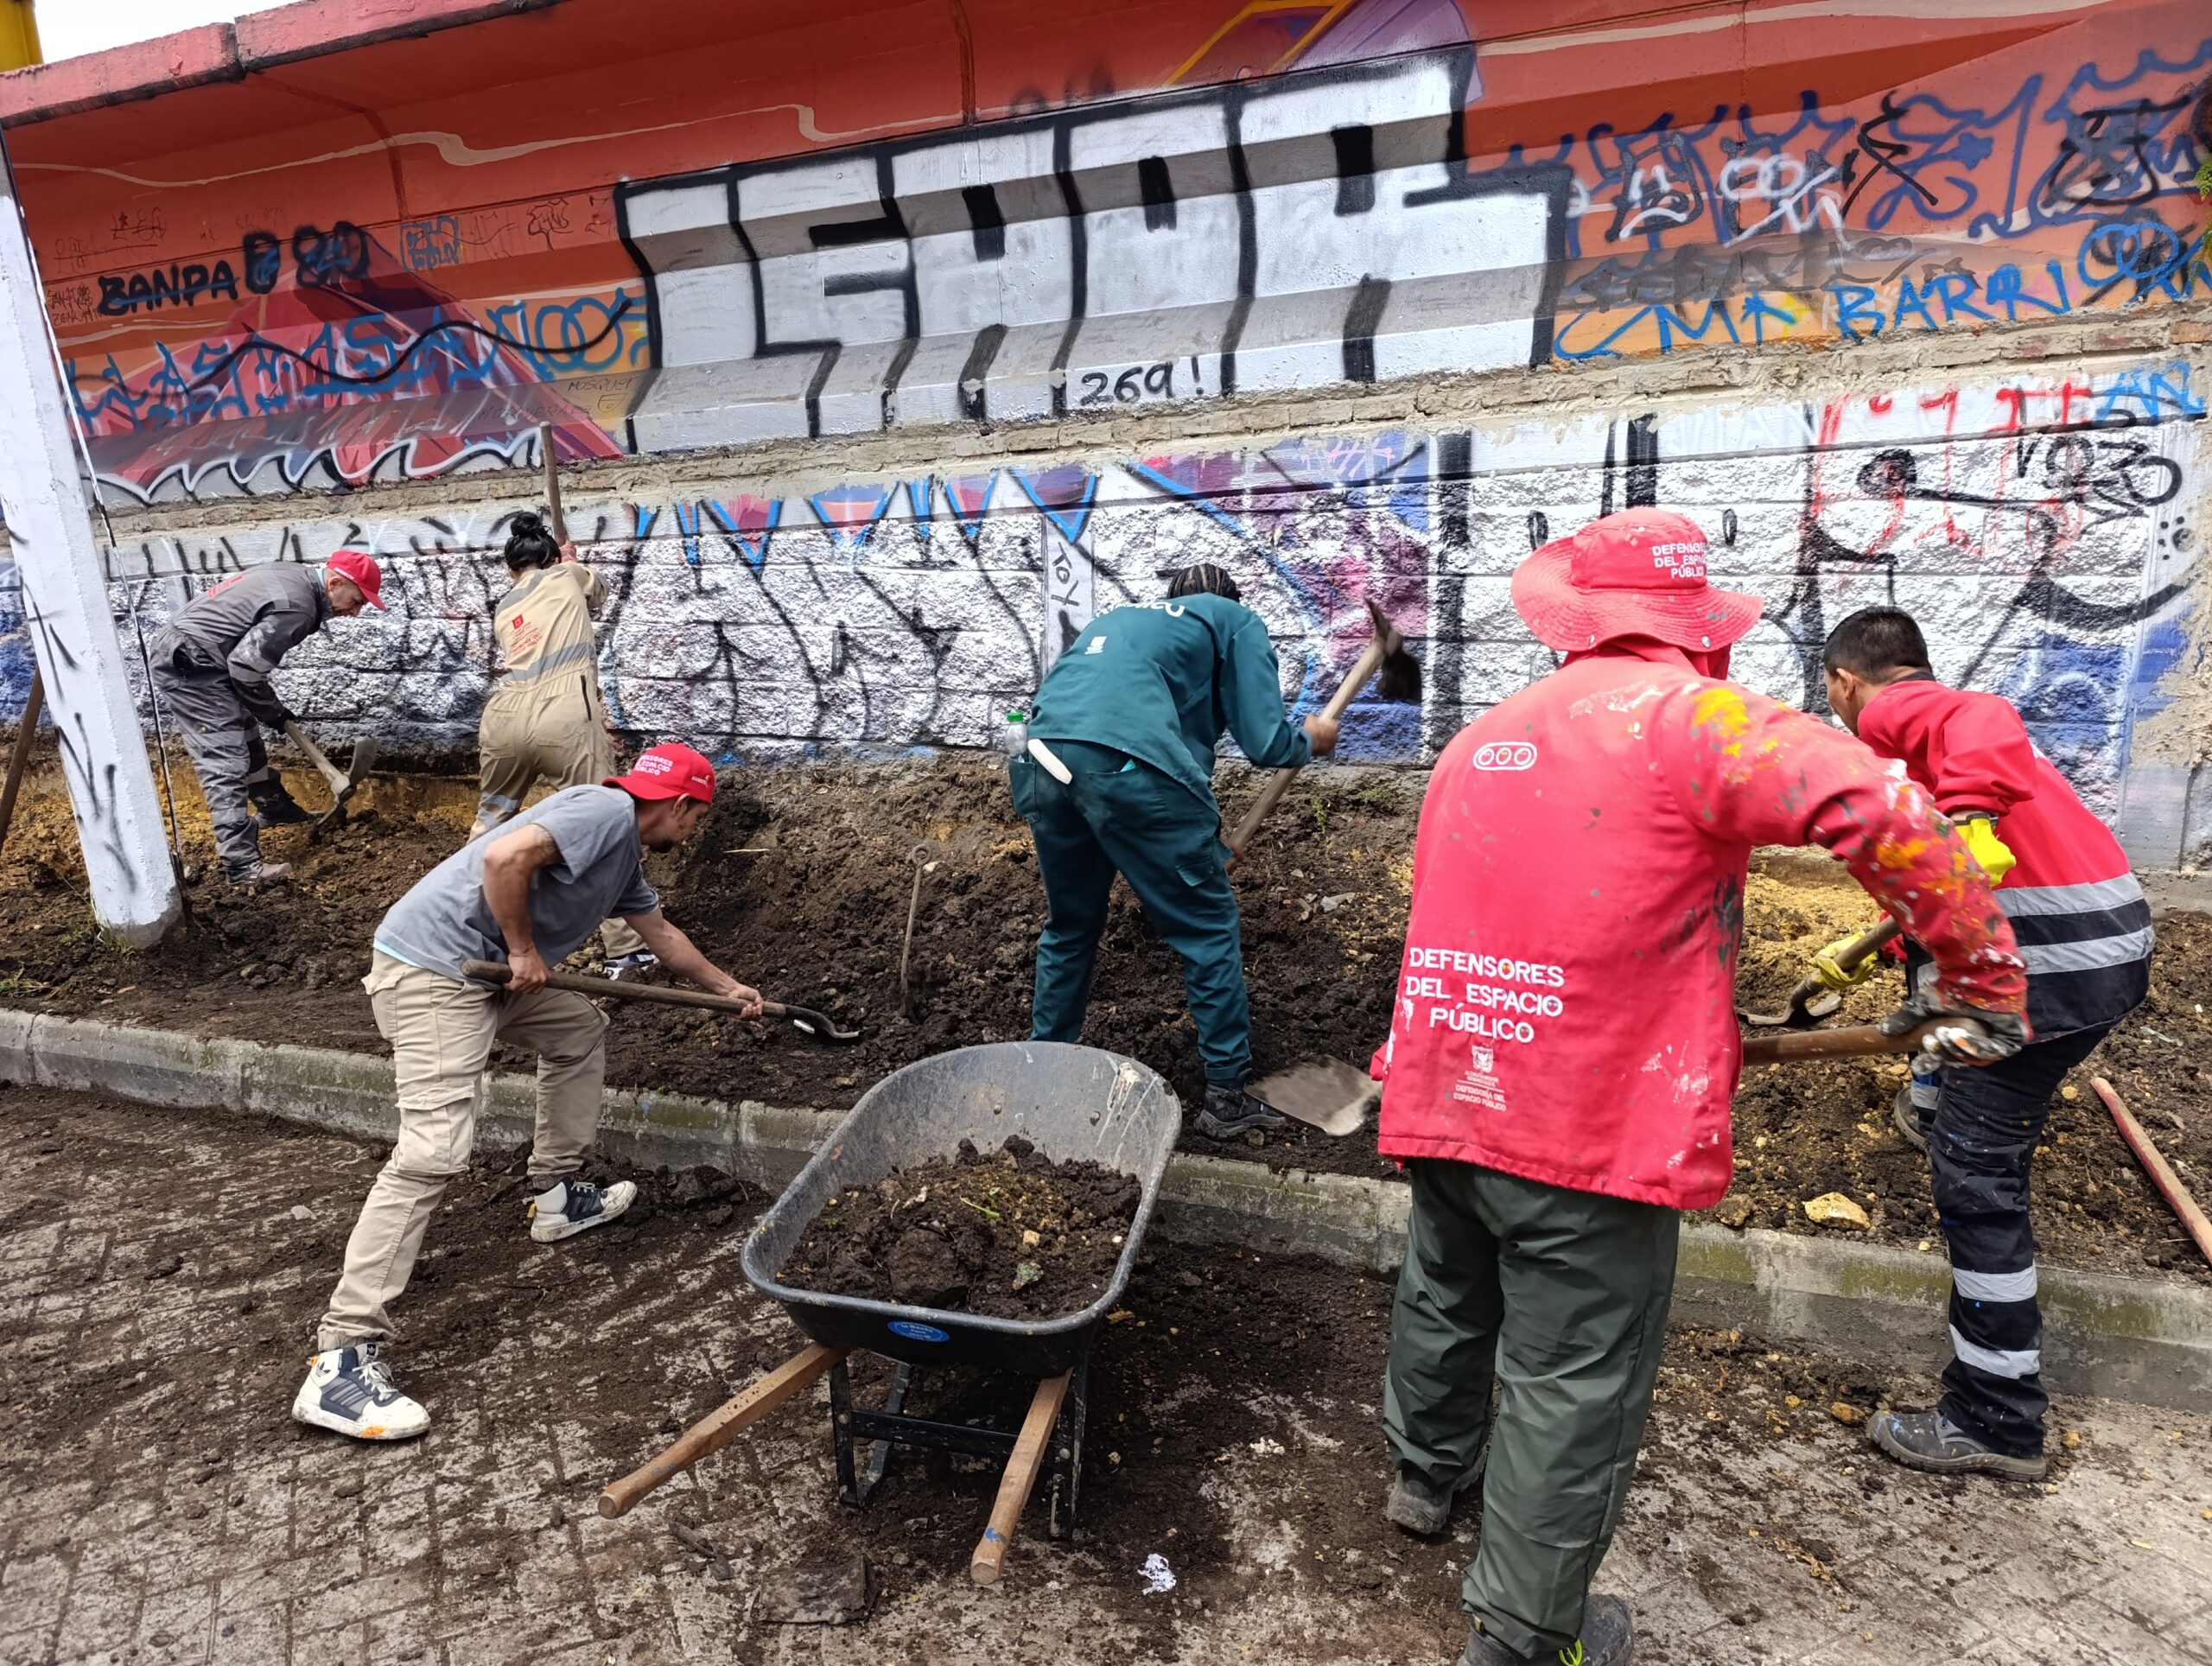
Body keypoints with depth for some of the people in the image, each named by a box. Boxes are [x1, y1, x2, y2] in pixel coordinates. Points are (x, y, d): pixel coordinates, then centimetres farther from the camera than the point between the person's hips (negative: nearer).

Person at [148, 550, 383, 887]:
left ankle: (272, 807, 45)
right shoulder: (297, 607, -22)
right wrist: (272, 712, -5)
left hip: (186, 653, 11)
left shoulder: (294, 576, 8)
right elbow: (245, 668, -21)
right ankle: (242, 865, -16)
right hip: (188, 665, -11)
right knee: (226, 760, -14)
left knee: (244, 736, 25)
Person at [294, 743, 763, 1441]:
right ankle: (342, 1357, -14)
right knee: (431, 1153, -17)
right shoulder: (607, 810, -12)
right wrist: (525, 949, -15)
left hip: (488, 972, 11)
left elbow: (659, 932, 35)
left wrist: (726, 987, 44)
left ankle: (556, 1194, 33)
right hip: (432, 969, -11)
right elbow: (505, 856, -27)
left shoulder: (624, 851, 20)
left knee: (580, 1030, 25)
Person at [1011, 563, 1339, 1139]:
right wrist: (1311, 739, 34)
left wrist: (1205, 852, 43)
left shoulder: (1117, 618, 37)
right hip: (1131, 765, -6)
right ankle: (1228, 1096, 15)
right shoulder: (1236, 621, 21)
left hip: (1046, 761, 6)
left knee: (1068, 926, 25)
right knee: (1209, 927, 9)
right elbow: (1265, 743, 9)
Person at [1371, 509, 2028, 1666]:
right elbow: (1879, 809, -24)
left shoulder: (1480, 738, 10)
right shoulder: (1678, 715, -12)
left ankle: (1425, 1471, 53)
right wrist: (1981, 974, -8)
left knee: (1446, 1290, 29)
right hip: (1594, 1124, -6)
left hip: (1441, 1092, 7)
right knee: (1575, 1379, 11)